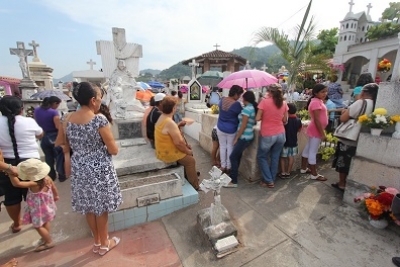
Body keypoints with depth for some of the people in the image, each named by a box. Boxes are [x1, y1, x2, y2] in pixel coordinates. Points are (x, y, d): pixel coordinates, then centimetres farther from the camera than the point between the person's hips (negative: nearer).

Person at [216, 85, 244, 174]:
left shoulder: (222, 100, -5)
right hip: (231, 129, -4)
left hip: (221, 127, 4)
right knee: (230, 147, 11)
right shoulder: (236, 104, -21)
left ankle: (223, 166, 21)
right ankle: (228, 167, 21)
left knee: (222, 146, 13)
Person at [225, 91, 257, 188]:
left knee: (233, 157, -5)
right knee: (237, 155, 18)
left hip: (244, 137, -9)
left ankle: (234, 181, 0)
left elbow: (243, 126, -19)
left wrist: (236, 138, -12)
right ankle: (234, 174, 31)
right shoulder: (254, 108, 10)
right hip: (248, 136, 9)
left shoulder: (247, 109, -17)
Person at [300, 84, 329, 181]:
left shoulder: (318, 101, 12)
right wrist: (322, 133, -21)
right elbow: (317, 120, -23)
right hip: (316, 130, -10)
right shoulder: (316, 102, -20)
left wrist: (322, 131, 19)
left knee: (308, 149, 16)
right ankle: (314, 174, 8)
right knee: (313, 152, -2)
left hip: (315, 130, 10)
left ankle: (304, 168, 29)